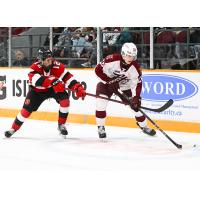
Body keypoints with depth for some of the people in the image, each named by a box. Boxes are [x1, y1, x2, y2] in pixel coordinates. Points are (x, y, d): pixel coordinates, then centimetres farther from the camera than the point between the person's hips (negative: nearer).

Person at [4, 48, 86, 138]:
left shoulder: (57, 66, -25)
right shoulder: (35, 67, -31)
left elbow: (68, 77, -23)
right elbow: (36, 80, -50)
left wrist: (79, 88, -37)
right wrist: (53, 81, -64)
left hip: (53, 89, 2)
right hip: (37, 91, -1)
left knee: (65, 100, -22)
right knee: (27, 109, -6)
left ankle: (61, 125, -4)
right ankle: (14, 128, 15)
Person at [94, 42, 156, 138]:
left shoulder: (135, 67, -21)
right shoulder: (112, 59, -31)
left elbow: (137, 84, -17)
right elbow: (98, 69, -23)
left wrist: (136, 97, -29)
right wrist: (109, 81, -27)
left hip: (124, 86, 3)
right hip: (106, 83, -2)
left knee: (136, 104, -1)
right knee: (101, 103, -22)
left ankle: (144, 126, 22)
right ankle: (100, 127, -5)